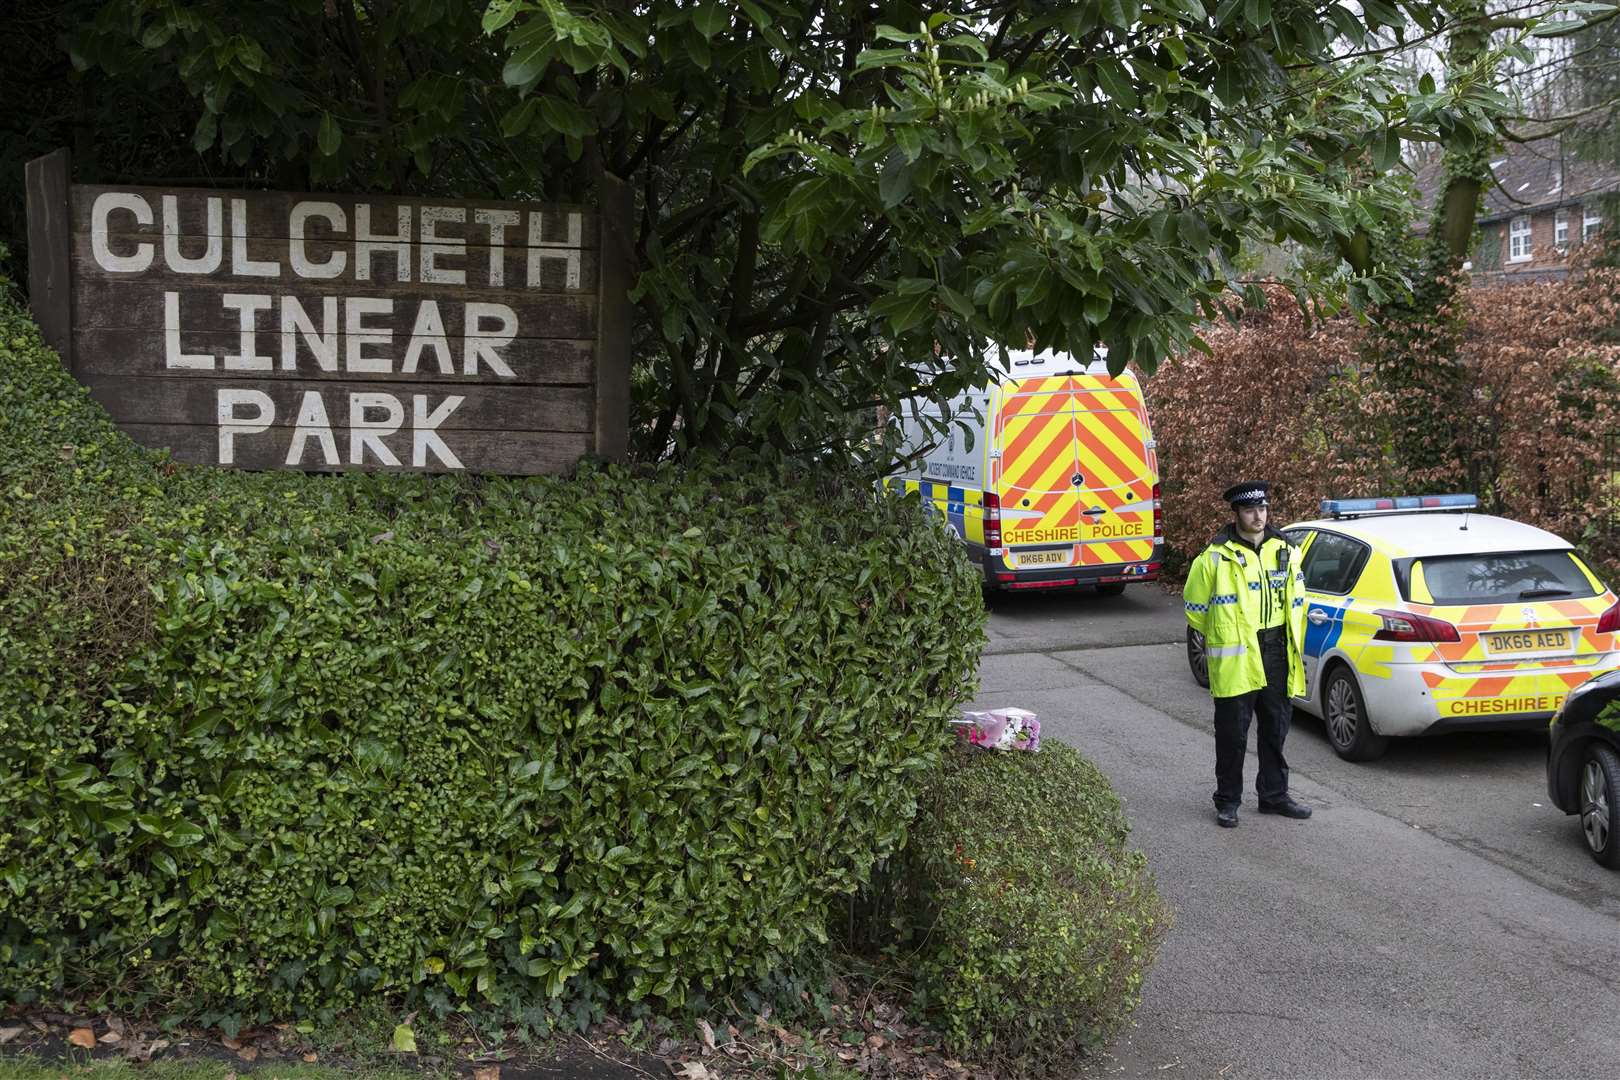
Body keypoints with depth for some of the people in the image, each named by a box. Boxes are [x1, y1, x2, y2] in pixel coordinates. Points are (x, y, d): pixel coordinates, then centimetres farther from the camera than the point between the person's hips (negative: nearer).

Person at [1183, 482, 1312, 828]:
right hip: (1235, 659, -5)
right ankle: (1227, 802, 13)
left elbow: (1296, 602, 18)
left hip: (1277, 654, 5)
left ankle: (1274, 795, 27)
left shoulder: (1285, 551, 7)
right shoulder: (1217, 556, -8)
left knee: (1276, 729, 13)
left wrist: (1295, 646, 15)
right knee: (1233, 734, 1)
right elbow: (1195, 604, 1)